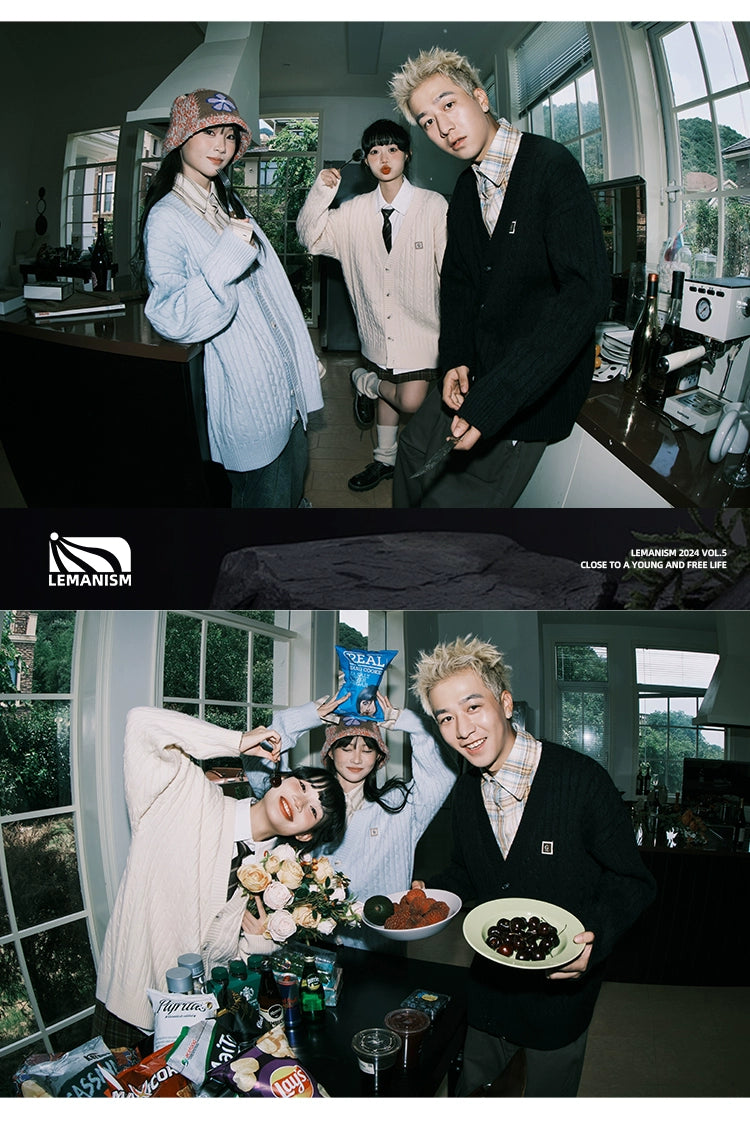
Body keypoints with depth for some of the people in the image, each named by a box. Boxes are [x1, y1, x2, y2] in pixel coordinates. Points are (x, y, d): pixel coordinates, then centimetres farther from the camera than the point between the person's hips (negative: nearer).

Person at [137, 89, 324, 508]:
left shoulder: (230, 204, 15)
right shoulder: (167, 219, -13)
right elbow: (171, 319, -25)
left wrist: (307, 356, 21)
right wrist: (224, 262, -36)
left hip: (291, 387, 9)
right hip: (251, 402, -8)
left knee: (296, 489, 20)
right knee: (267, 496, 3)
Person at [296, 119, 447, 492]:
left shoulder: (434, 206, -9)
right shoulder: (355, 211, 4)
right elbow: (311, 237, 4)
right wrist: (320, 192, -12)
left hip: (419, 327, -3)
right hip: (378, 328, 4)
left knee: (410, 401, -11)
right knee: (389, 388, 18)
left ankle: (365, 382, 20)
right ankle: (384, 461, 36)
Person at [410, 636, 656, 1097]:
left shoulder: (582, 778, -22)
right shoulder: (466, 792, -3)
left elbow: (631, 881, -15)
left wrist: (599, 937, -32)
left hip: (562, 985, -4)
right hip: (490, 983, 5)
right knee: (464, 1084, 22)